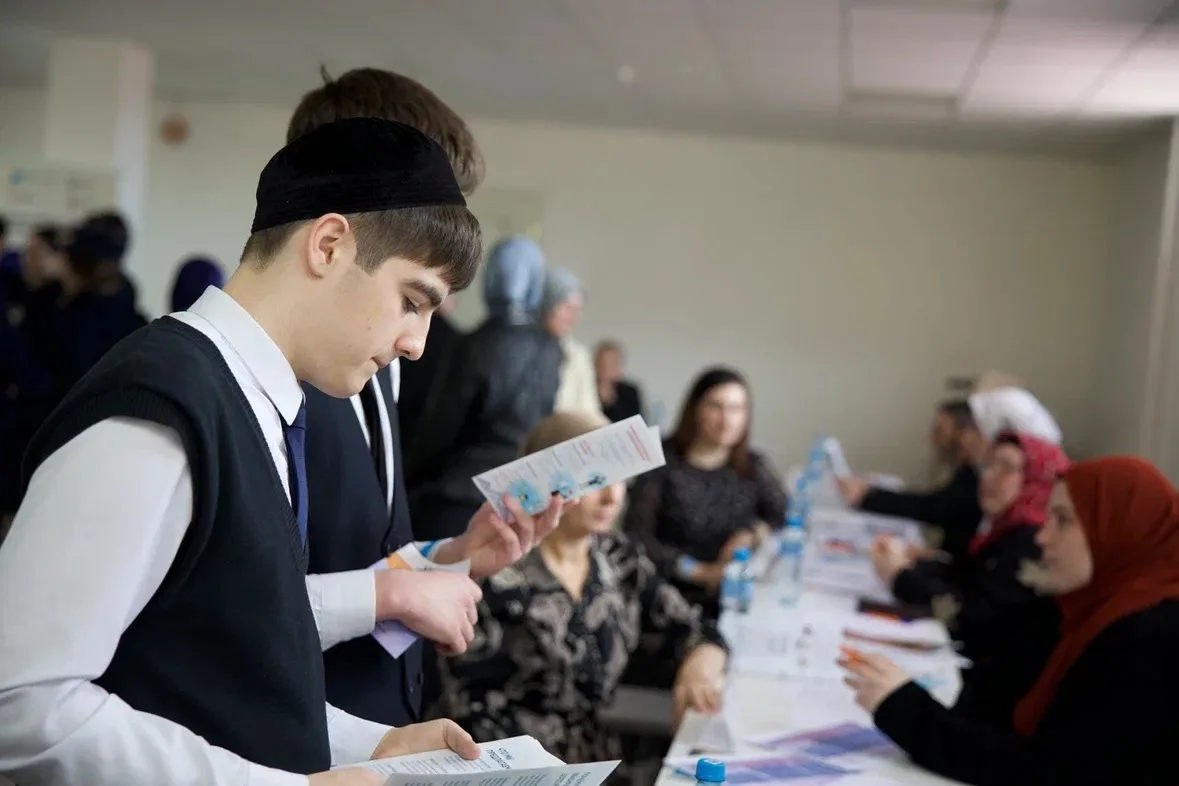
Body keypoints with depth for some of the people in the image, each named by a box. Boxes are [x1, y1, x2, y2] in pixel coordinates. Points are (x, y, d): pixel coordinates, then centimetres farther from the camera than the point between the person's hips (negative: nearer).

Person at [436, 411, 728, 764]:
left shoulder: (620, 558, 7)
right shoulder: (494, 570, -11)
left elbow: (696, 630, 10)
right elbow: (469, 703, -10)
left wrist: (701, 664, -11)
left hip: (596, 762, 6)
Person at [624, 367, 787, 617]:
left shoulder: (753, 466, 10)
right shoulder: (664, 463, -4)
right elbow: (638, 536, -8)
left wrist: (753, 533, -10)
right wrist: (702, 572, -12)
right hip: (676, 595, -4)